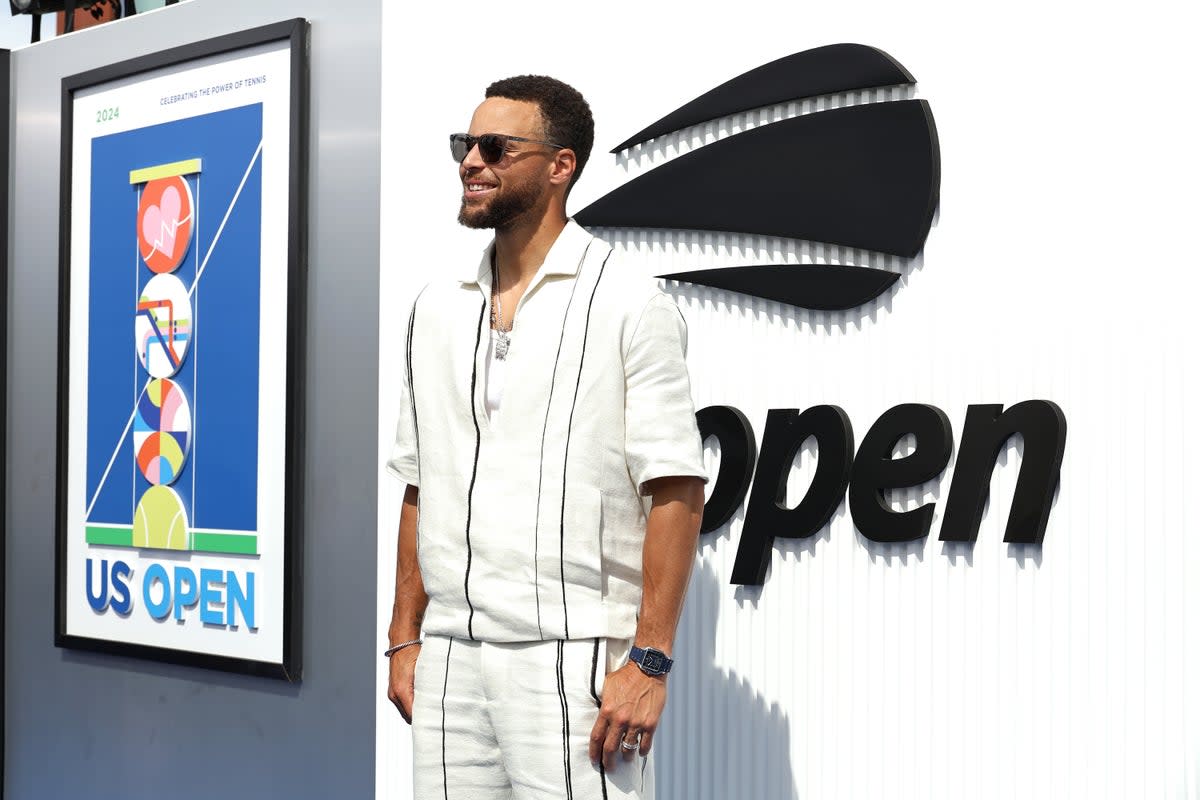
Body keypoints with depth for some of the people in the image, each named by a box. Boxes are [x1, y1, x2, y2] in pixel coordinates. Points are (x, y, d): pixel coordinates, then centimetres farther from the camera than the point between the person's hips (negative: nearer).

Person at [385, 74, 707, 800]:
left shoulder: (628, 304, -5)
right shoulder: (436, 309, 13)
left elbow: (676, 493, -9)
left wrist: (649, 662, -15)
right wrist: (405, 636, 11)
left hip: (573, 658, -5)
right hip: (448, 659, 5)